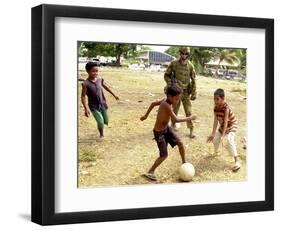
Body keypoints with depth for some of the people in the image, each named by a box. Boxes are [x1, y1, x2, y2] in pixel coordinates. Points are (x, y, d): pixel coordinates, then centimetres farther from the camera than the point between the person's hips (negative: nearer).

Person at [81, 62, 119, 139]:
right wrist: (86, 108, -23)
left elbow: (106, 87, 14)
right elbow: (83, 96, -15)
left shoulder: (100, 80, -4)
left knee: (106, 121, 14)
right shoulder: (86, 83, -18)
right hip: (94, 106, -5)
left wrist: (114, 95, 24)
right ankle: (101, 135, 16)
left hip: (103, 104, 5)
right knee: (101, 122, -12)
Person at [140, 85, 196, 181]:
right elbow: (176, 119, -38)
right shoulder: (166, 105, -32)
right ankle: (150, 172, 10)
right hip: (159, 132, -8)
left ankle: (184, 163, 23)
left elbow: (153, 103, 10)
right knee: (164, 155, -2)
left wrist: (146, 115, 21)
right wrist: (189, 118, -27)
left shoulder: (165, 100, -6)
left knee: (180, 143, 5)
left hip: (167, 128, 8)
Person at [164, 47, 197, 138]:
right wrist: (170, 84, -14)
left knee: (188, 112, -2)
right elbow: (166, 75, 2)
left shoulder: (190, 65, -6)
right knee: (175, 110, 10)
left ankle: (191, 131, 3)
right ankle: (173, 125, 30)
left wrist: (194, 93, -2)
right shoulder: (174, 64, -8)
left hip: (186, 92, 0)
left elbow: (193, 80, 0)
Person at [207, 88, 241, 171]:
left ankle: (237, 161, -28)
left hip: (231, 125, -8)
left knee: (229, 140, -27)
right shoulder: (216, 108, -12)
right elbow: (216, 121, -8)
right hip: (222, 126, 8)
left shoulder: (226, 108, -32)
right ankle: (216, 151, 51)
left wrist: (223, 135, -37)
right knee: (215, 139, 17)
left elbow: (225, 122, -34)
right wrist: (213, 133, -10)